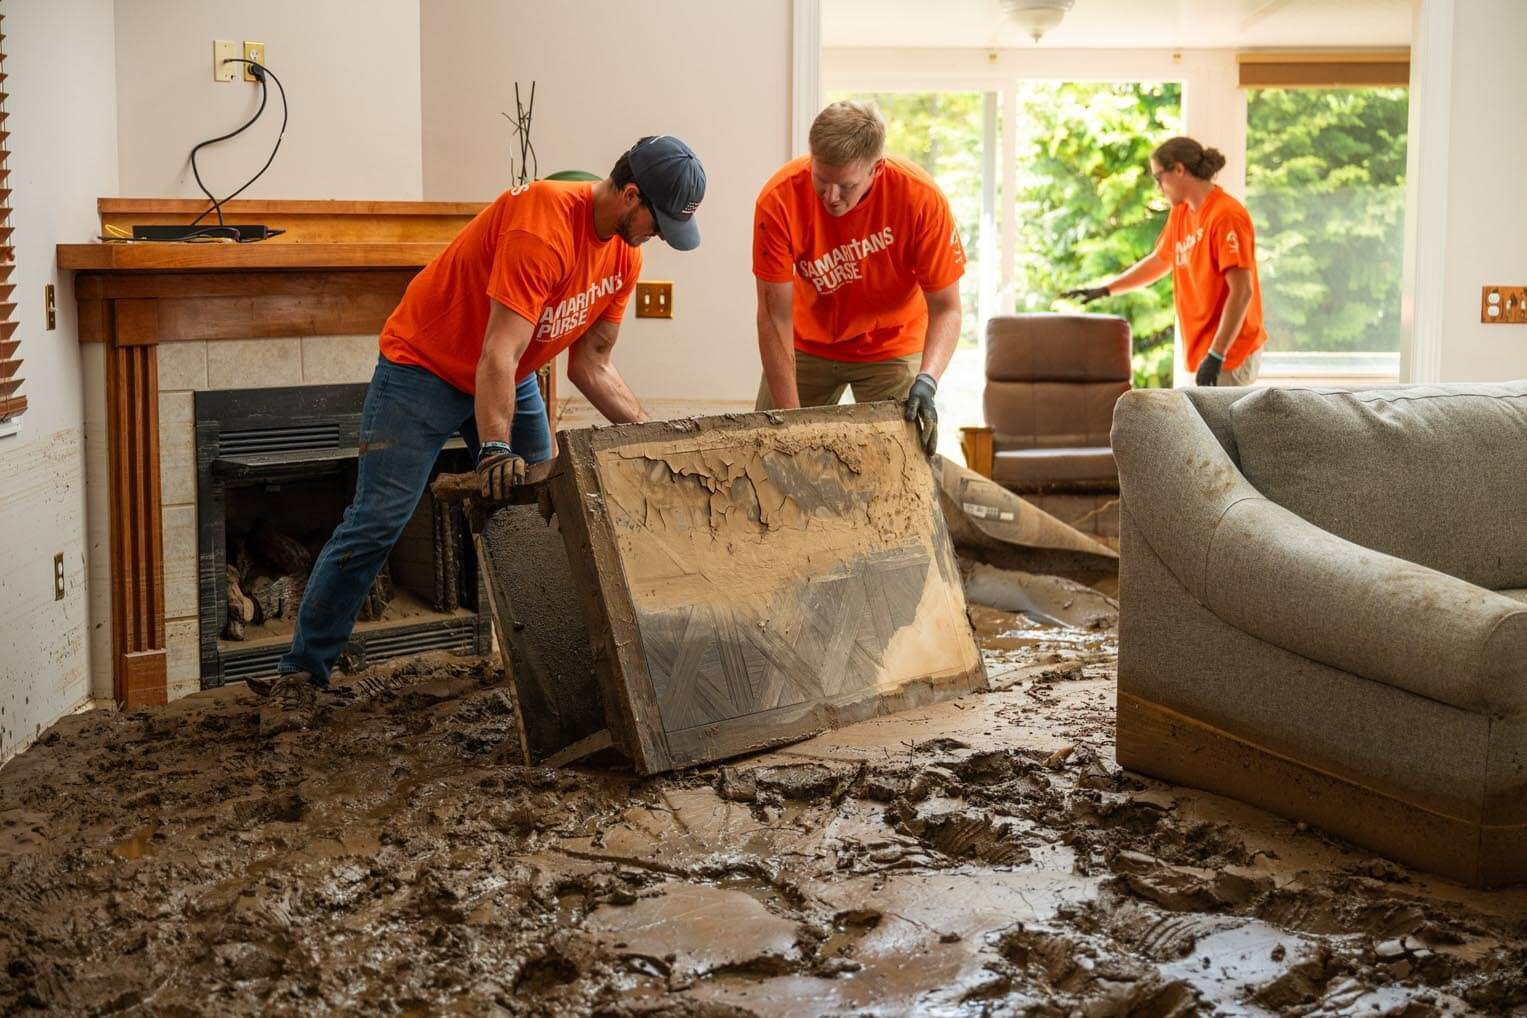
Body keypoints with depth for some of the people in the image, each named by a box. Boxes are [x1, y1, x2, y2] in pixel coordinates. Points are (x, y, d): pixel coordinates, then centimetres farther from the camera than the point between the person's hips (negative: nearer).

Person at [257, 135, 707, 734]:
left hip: (510, 382, 8)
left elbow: (591, 369, 2)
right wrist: (494, 450, -41)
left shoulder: (624, 257, -4)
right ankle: (300, 675, -4)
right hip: (425, 366, -8)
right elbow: (498, 354, -35)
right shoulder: (542, 224, -31)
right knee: (375, 524, -12)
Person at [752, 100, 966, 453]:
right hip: (809, 342, 1)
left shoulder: (922, 198, -28)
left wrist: (926, 381, -38)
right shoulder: (779, 200, -27)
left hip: (892, 347, -1)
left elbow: (946, 308, -20)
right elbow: (775, 317, -23)